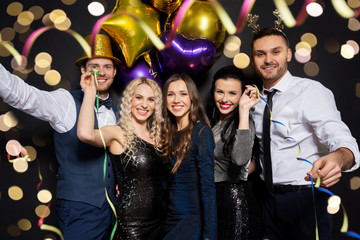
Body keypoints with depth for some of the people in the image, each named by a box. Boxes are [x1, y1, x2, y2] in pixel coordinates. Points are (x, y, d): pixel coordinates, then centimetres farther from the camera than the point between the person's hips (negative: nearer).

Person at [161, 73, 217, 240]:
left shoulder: (200, 131, -12)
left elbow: (207, 186, -16)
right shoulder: (169, 133, 8)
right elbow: (169, 181, 12)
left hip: (194, 220, -6)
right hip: (170, 219, 6)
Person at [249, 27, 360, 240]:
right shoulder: (257, 101, 7)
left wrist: (338, 158, -46)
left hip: (305, 200, -5)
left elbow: (341, 139, -26)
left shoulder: (311, 91, -12)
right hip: (269, 201, 6)